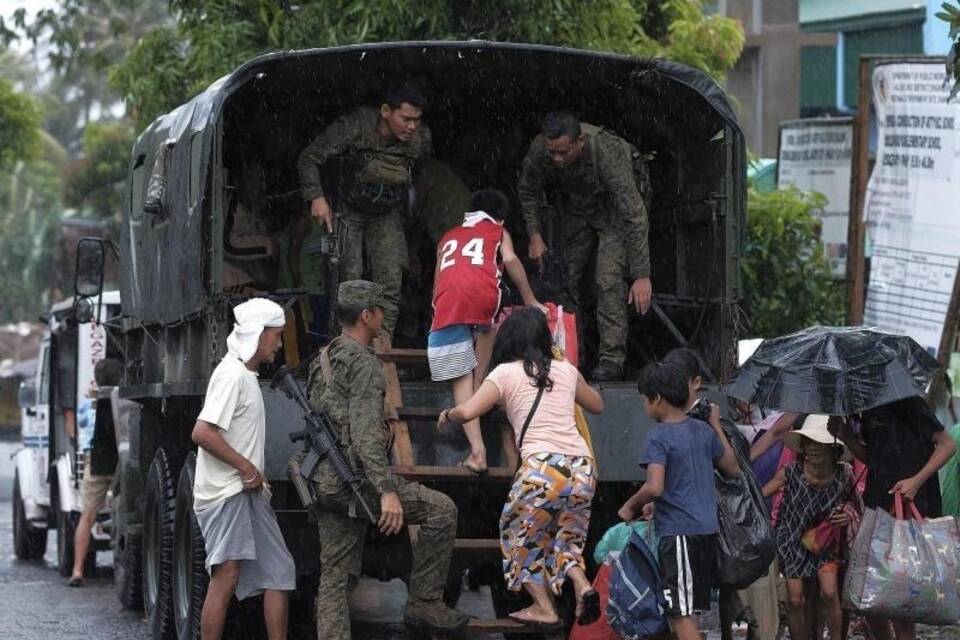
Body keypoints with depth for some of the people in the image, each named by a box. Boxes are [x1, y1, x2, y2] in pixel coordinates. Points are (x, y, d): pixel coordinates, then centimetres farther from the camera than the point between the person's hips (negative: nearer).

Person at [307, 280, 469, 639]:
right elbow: (364, 432, -22)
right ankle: (424, 604, 0)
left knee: (336, 576, 7)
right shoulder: (363, 363, -11)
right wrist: (388, 491, -28)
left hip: (324, 483, 9)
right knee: (441, 510, -2)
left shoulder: (322, 362, 18)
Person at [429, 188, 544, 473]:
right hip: (481, 289, -2)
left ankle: (477, 451, -10)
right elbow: (510, 259, 8)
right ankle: (479, 388, 26)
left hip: (447, 301, 2)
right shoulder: (498, 232, 27)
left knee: (460, 379, 2)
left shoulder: (448, 238, 38)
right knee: (487, 324, 36)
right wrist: (531, 302, 13)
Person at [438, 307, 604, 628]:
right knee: (565, 536, 23)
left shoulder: (506, 373, 6)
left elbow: (468, 411, -5)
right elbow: (597, 405, 36)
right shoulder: (566, 370, 19)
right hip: (582, 466, 5)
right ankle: (581, 583, -5)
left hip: (543, 467, -4)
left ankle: (544, 608, 12)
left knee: (520, 533, 18)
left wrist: (447, 414, 16)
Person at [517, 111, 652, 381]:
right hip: (576, 211, 5)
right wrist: (535, 235, -12)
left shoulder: (608, 153, -42)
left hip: (615, 209, -5)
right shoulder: (539, 150, -29)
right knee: (567, 279, 4)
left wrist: (641, 275, -42)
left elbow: (634, 217, -40)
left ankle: (612, 358, -14)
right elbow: (528, 192, -3)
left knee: (609, 281, -19)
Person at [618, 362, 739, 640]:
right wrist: (717, 427, 29)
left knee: (681, 614, -8)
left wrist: (630, 506, -5)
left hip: (677, 532, -8)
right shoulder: (703, 430, 9)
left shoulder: (659, 437, -12)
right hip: (708, 530, 8)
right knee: (689, 611, 15)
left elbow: (654, 487, -23)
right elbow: (732, 469, 21)